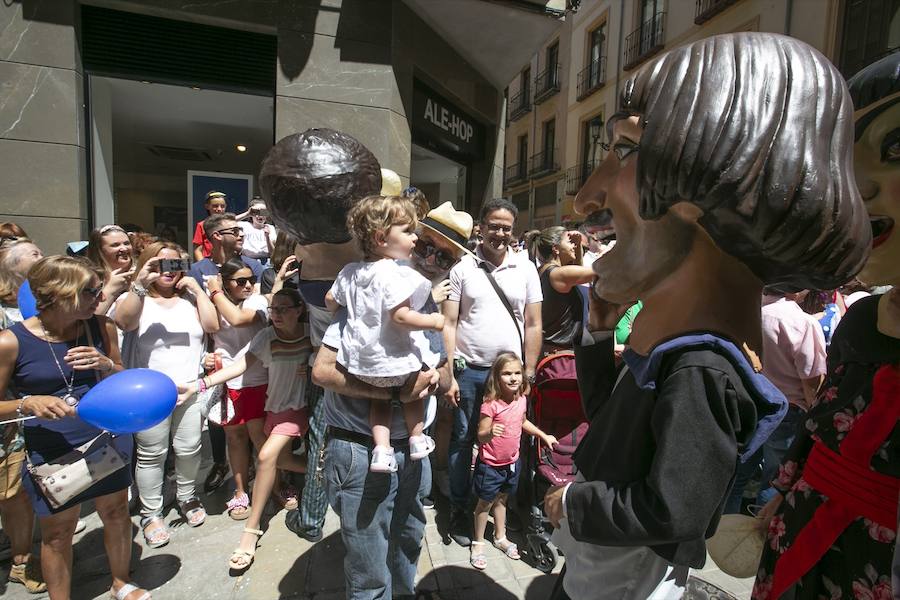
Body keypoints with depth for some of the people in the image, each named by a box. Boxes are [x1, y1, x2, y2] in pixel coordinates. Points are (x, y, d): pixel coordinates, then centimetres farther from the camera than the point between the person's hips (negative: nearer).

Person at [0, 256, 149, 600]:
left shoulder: (101, 326, -5)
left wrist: (106, 365, -14)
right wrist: (28, 404, -25)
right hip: (52, 454, -3)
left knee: (117, 513, 19)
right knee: (57, 533, 13)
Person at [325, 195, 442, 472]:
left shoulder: (350, 271, 2)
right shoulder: (395, 274, -23)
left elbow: (330, 300, 12)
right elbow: (400, 317, -29)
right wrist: (433, 321, -15)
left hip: (361, 361, 6)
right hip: (393, 361, -6)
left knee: (379, 395, 27)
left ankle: (382, 449, 15)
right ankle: (417, 438, 32)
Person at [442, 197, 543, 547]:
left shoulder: (526, 269, 3)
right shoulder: (463, 268, -1)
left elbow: (534, 326, 5)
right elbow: (448, 324, -2)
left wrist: (528, 373, 1)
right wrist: (448, 373, -7)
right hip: (469, 371, 0)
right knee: (462, 441, 11)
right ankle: (459, 508, 29)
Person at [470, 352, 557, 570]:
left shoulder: (521, 400, -6)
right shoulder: (490, 404, -26)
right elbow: (481, 436, -24)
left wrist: (544, 435, 17)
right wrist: (490, 433, -45)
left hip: (512, 462, 6)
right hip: (490, 464, -5)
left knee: (502, 499, 23)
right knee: (485, 503, 11)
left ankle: (500, 537, 43)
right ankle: (478, 544, 31)